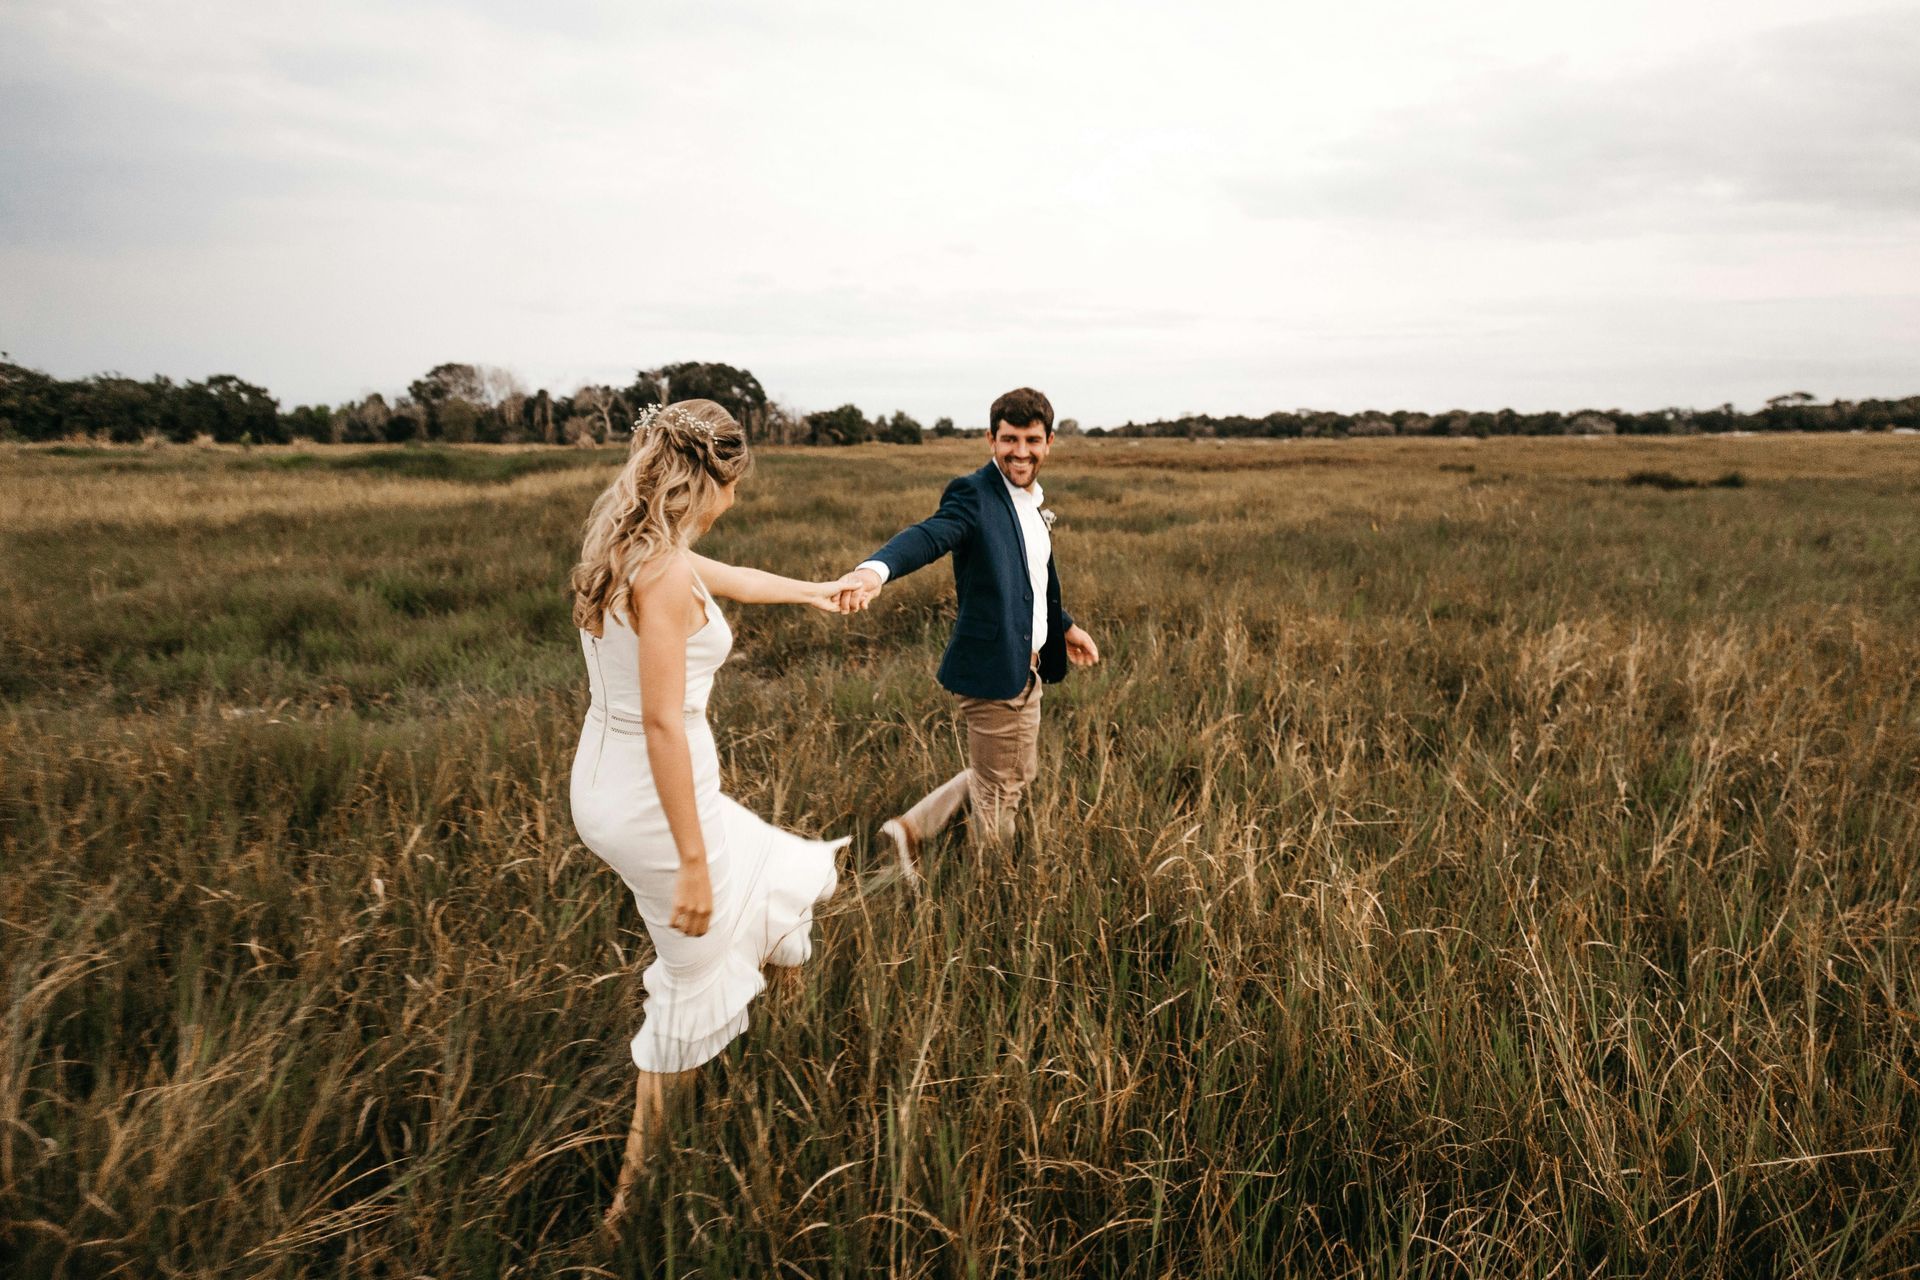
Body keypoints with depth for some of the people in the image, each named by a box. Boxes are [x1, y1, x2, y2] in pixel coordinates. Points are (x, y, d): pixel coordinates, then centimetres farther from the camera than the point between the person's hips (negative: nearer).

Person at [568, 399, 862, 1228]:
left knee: (770, 874, 31)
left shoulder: (622, 546, 5)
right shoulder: (665, 572, -24)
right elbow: (663, 722, -26)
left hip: (606, 783, 9)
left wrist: (808, 591, 40)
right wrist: (692, 861, -21)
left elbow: (730, 579, 24)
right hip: (654, 797, -9)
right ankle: (632, 1201, 27)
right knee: (692, 998, 11)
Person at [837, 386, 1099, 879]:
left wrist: (1064, 626, 34)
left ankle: (913, 828, 30)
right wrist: (876, 569, -56)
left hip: (1026, 669, 9)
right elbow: (928, 535, -36)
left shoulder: (1034, 501, 10)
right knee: (998, 795, 7)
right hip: (992, 671, -9)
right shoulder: (973, 494, -17)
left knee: (1019, 774, 24)